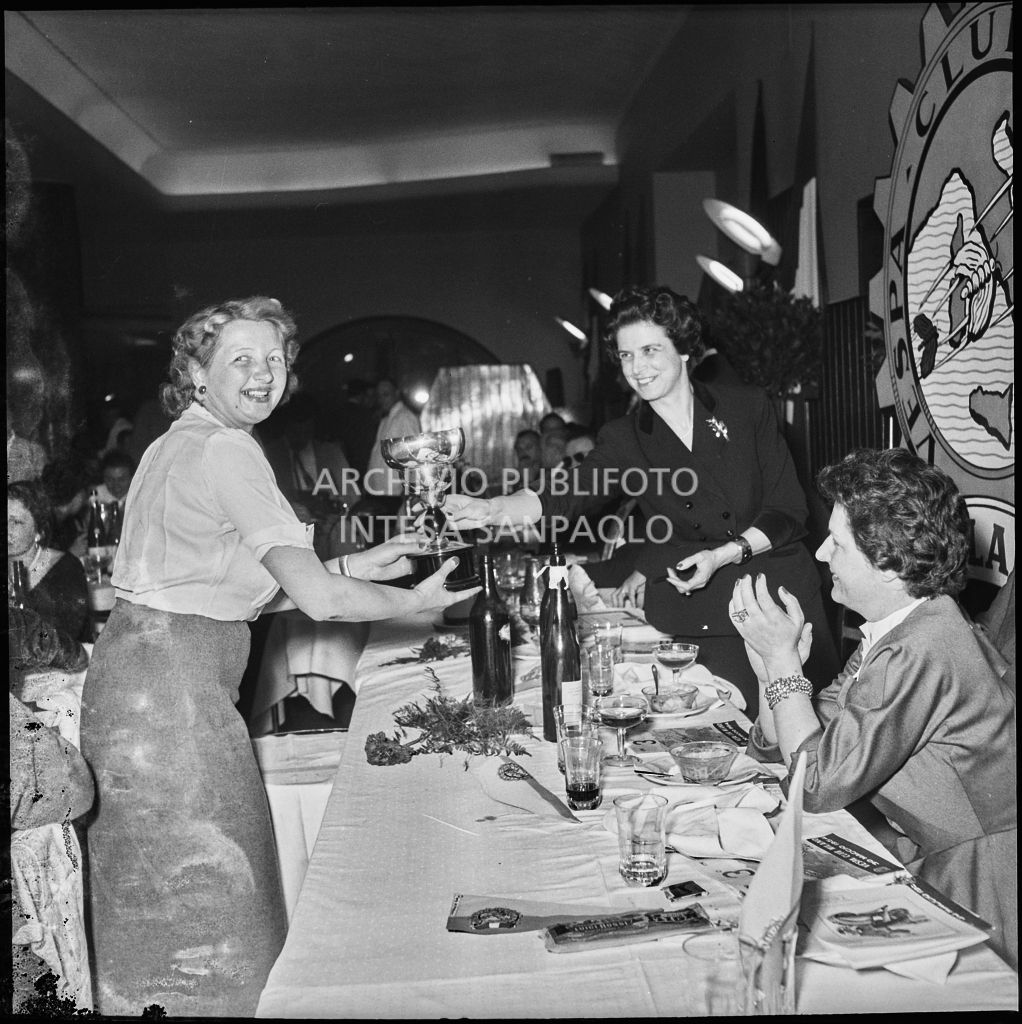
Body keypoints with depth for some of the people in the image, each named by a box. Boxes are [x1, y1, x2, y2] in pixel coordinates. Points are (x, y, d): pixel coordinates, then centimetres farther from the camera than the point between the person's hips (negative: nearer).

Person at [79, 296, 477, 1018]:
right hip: (169, 690, -10)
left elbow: (237, 590, 18)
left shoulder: (182, 444, 16)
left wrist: (351, 567, 14)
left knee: (163, 894, 19)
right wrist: (418, 600, -5)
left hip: (149, 675, 10)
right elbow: (316, 598, -21)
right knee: (198, 903, 2)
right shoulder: (224, 450, -16)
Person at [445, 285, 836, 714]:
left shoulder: (747, 407, 1)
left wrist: (722, 556, -16)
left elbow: (788, 510, -1)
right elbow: (560, 498, -14)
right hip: (699, 625, 0)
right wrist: (490, 509, -34)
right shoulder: (623, 440, 3)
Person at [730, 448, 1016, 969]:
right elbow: (774, 749, 6)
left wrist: (783, 658, -17)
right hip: (922, 866, 8)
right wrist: (772, 664, -11)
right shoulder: (891, 630, 3)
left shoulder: (922, 655, -26)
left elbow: (818, 782, -21)